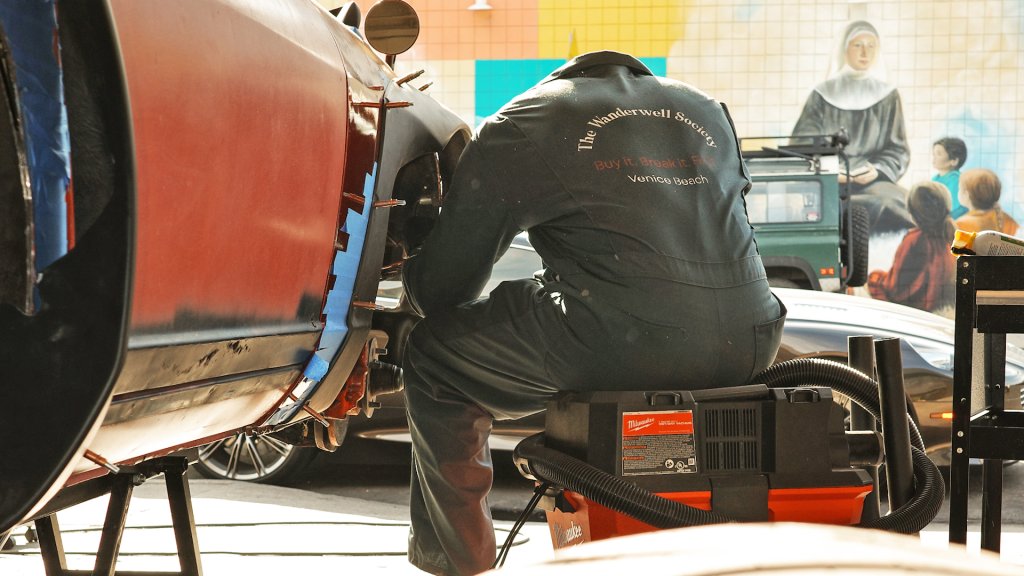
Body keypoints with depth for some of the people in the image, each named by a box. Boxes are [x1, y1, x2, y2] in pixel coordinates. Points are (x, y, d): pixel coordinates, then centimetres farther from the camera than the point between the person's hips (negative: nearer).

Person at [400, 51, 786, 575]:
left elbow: (441, 288, 14)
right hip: (749, 349, 6)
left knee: (435, 353, 17)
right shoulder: (706, 111, 25)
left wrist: (413, 273, 38)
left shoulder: (522, 123, 11)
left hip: (625, 348, -6)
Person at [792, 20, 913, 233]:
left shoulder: (888, 96, 12)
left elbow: (898, 150, 9)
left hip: (873, 180, 0)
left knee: (889, 203, -35)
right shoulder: (822, 95, 10)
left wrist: (877, 170, -12)